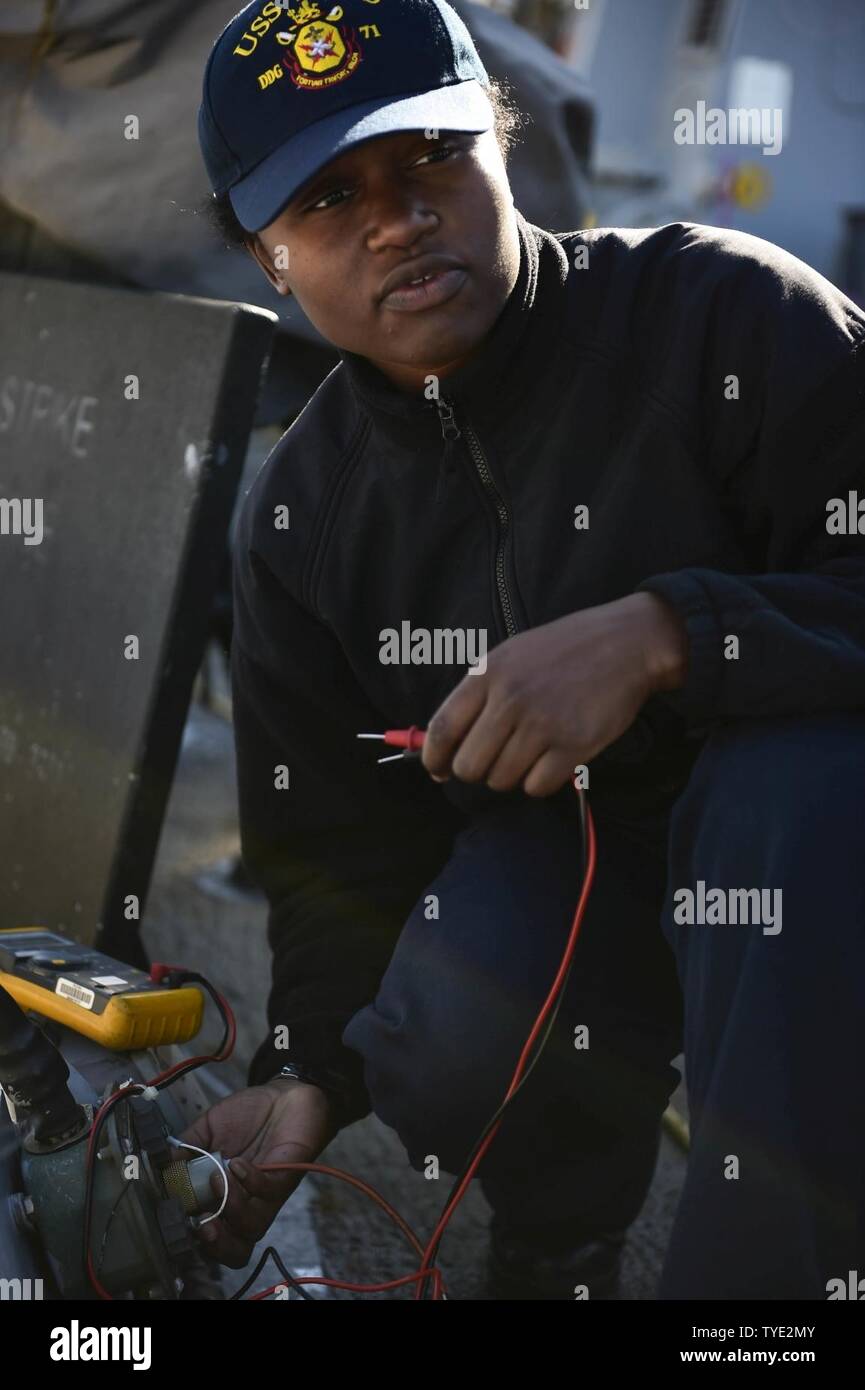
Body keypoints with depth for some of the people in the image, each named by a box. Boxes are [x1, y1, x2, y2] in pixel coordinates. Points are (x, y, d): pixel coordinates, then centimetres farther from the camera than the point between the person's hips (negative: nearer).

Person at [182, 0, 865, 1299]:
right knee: (447, 1043, -31)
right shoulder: (301, 517, 0)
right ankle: (560, 1251, 6)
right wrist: (308, 1077, -10)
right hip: (548, 865, 3)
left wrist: (661, 638, -35)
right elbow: (337, 844, 6)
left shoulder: (725, 311, -17)